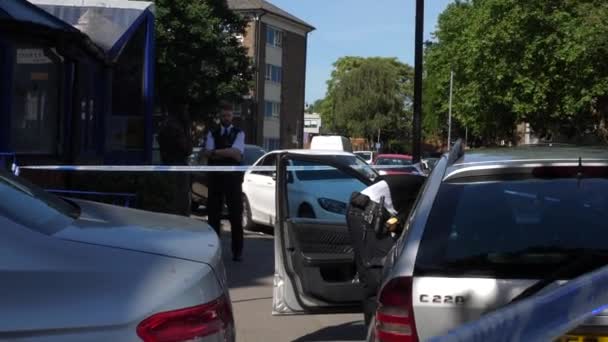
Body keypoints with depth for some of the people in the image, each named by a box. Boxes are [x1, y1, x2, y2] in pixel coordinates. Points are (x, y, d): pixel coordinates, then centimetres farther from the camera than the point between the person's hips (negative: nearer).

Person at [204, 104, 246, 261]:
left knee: (236, 215, 1)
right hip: (215, 177, 2)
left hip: (233, 177, -2)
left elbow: (236, 152, -14)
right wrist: (229, 153, -15)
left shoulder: (239, 133, 2)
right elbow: (208, 153, -7)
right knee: (214, 213, 5)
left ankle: (237, 250, 8)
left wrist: (216, 152, -14)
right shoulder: (212, 133, 8)